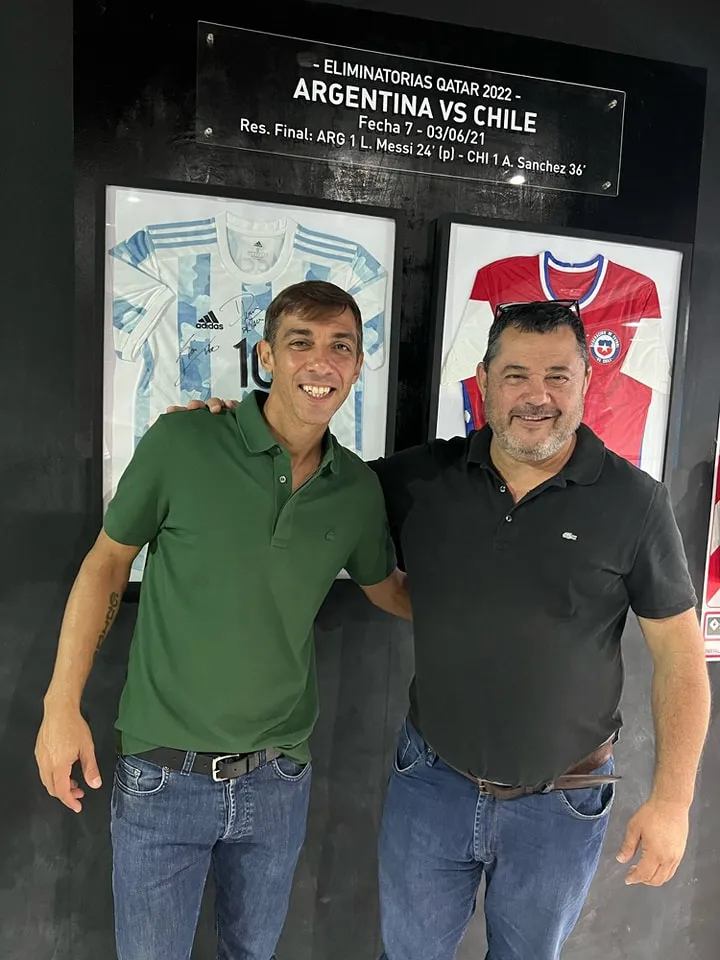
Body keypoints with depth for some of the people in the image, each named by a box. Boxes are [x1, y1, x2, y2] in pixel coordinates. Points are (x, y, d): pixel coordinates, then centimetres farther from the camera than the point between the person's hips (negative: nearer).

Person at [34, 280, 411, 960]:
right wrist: (61, 705, -6)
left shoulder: (359, 489, -5)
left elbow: (390, 591, 12)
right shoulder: (181, 444, -16)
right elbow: (107, 563, -5)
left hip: (278, 778, 3)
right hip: (163, 775, -3)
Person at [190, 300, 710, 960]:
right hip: (431, 783, 1)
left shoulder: (633, 501, -12)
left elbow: (680, 655, -7)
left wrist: (672, 799, -10)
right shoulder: (422, 479, -8)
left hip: (562, 804, -1)